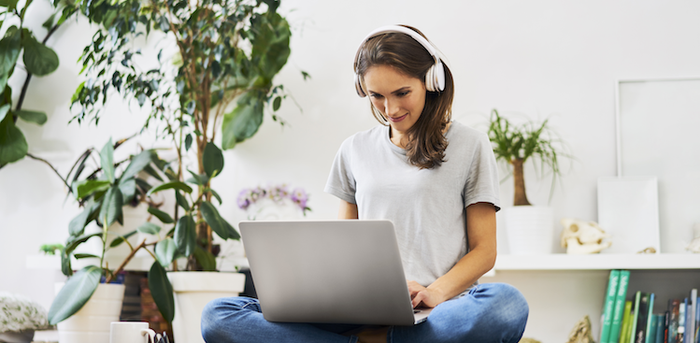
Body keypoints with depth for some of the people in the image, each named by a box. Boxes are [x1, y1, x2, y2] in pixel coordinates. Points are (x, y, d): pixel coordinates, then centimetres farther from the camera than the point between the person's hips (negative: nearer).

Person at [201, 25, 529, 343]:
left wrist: (435, 292, -14)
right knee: (217, 316, -19)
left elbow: (484, 250, 6)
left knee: (507, 304, -41)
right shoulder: (355, 150, 19)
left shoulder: (469, 145, 9)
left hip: (431, 316, -2)